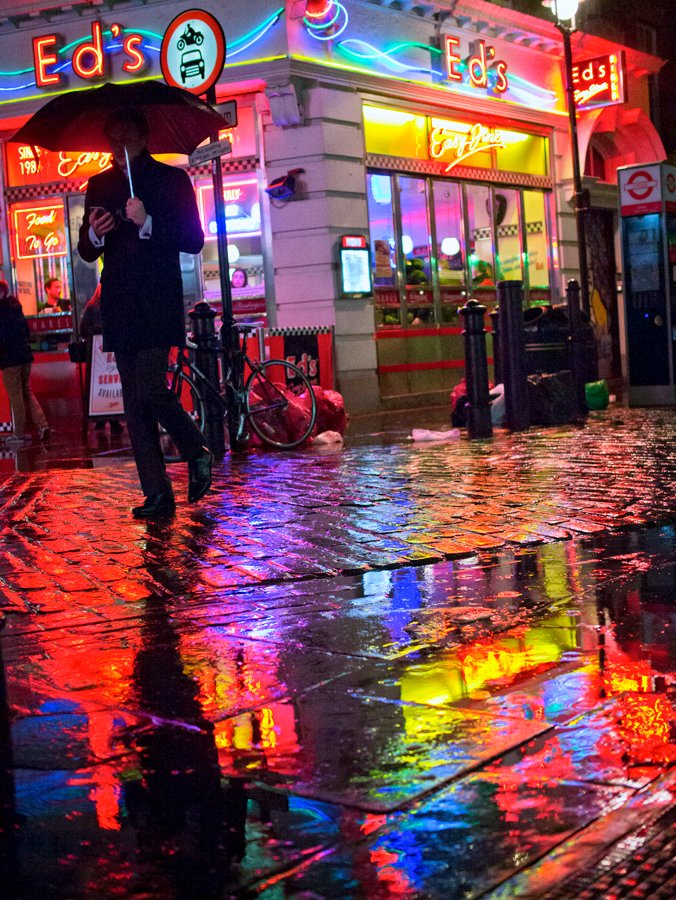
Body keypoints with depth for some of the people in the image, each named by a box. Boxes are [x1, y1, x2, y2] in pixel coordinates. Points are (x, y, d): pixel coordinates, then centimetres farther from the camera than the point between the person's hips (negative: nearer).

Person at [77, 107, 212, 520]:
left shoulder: (171, 179, 5)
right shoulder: (100, 185, 17)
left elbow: (194, 240, -3)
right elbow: (87, 251, 18)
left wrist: (147, 223, -16)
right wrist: (94, 234, -6)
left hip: (158, 304, -5)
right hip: (119, 307, 5)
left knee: (151, 390, -18)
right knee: (135, 403, 1)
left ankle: (198, 452, 9)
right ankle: (158, 495, 4)